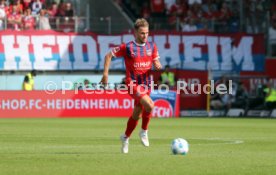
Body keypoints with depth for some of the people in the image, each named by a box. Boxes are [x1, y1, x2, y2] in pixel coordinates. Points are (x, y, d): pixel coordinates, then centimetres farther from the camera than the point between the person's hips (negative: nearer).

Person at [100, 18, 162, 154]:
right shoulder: (127, 47, -10)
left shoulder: (152, 46, 4)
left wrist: (157, 65, -13)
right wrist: (105, 73, -8)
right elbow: (109, 55, -1)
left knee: (137, 114, 12)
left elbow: (156, 62, 12)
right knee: (149, 105, -26)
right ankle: (144, 132, -5)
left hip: (146, 84, 5)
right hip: (133, 83, -5)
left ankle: (126, 137, 34)